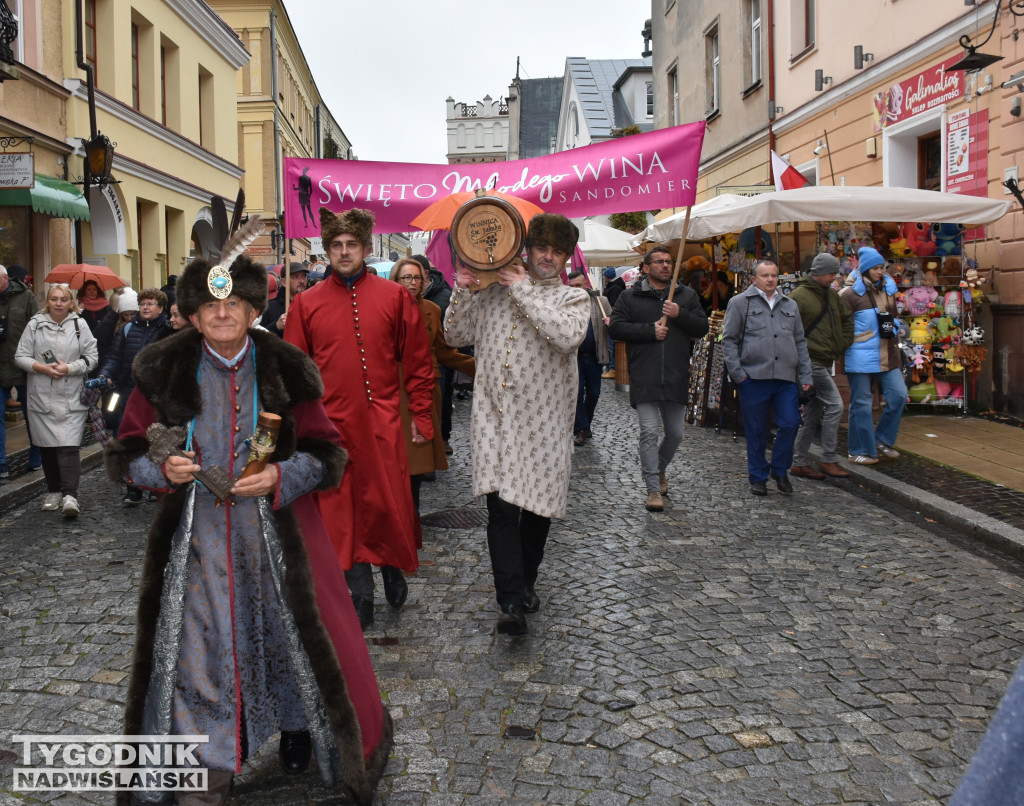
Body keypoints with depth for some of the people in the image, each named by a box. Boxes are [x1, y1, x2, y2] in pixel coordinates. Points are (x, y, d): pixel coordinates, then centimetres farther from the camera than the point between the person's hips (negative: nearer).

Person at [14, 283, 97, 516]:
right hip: (42, 397, 2)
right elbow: (20, 357, 4)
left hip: (72, 398, -2)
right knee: (47, 445, 9)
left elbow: (92, 357, 3)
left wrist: (69, 368, -12)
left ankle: (70, 494, -14)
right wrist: (42, 368, -13)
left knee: (69, 445, -10)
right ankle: (53, 491, 23)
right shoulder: (35, 324, 5)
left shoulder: (79, 325, 3)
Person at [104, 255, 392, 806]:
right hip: (195, 531, 1)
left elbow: (327, 452, -2)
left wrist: (281, 477, -20)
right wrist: (163, 468, -17)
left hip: (276, 528, 0)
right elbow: (125, 451, 4)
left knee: (293, 628, 6)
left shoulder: (285, 370, -4)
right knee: (197, 640, 2)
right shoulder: (164, 371, -2)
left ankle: (297, 725, 34)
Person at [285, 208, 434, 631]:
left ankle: (394, 569, 29)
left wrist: (422, 416, 2)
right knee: (341, 511, 5)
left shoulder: (395, 297, 4)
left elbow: (418, 361, 5)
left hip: (382, 423, -1)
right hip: (330, 425, 1)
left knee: (390, 505, 0)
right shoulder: (307, 304, 6)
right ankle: (361, 596, 19)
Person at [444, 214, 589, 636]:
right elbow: (455, 336, 12)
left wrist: (524, 289, -13)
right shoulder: (494, 291, 11)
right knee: (502, 506, -12)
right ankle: (512, 602, -12)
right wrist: (462, 292, -3)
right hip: (496, 415, 0)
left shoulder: (574, 298, 6)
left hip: (545, 420, 0)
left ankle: (525, 583, 31)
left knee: (538, 507, 9)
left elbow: (567, 336, -16)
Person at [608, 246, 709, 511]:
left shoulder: (687, 295, 13)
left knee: (676, 433, 11)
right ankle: (654, 489, -3)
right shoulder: (630, 297, 6)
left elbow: (702, 328, 6)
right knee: (649, 432, -8)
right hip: (644, 378, -3)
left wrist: (680, 315, -11)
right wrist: (650, 330, -12)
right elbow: (616, 327, -4)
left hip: (676, 377, 3)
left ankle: (659, 469, 39)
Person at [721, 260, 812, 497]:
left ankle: (780, 470, 16)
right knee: (756, 431, 3)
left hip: (786, 379, 3)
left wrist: (805, 375, 13)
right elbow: (729, 340, 2)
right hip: (753, 378, -3)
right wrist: (737, 373, -7)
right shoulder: (740, 303, 5)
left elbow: (800, 342, 21)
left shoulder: (790, 306, 18)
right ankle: (758, 477, 17)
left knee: (790, 424, -5)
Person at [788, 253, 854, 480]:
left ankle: (799, 462, 16)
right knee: (834, 404, -13)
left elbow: (847, 318, 28)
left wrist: (843, 344, 17)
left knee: (812, 414, 10)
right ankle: (828, 460, -6)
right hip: (810, 361, -9)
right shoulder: (799, 296, -11)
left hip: (825, 363, 9)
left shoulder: (832, 295, 14)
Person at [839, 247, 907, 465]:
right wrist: (849, 341, -11)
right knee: (861, 403, 0)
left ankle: (882, 440, 19)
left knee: (898, 394, 2)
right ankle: (860, 451, 10)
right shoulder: (851, 293, -9)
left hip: (887, 355, 7)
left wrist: (892, 330, 12)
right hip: (860, 357, -7)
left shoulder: (888, 289, 13)